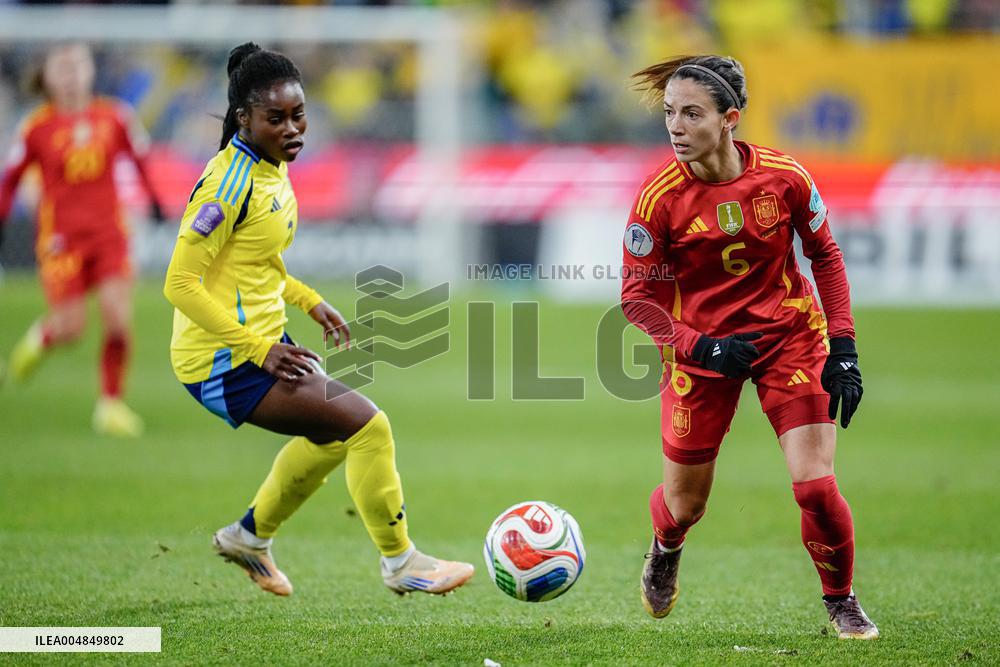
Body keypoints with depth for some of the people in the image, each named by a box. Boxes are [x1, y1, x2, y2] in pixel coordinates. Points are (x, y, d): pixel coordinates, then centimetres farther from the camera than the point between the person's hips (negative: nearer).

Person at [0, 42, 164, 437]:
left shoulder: (114, 117, 1)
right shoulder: (37, 128, -5)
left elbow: (139, 154, 16)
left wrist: (152, 198, 10)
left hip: (107, 234, 2)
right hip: (61, 237, -2)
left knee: (119, 320, -10)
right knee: (71, 327, -4)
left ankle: (111, 404, 4)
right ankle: (40, 339, 34)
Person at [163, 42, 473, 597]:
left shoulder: (273, 167, 6)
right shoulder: (231, 182, -22)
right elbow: (181, 284, -24)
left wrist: (309, 301, 11)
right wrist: (258, 350, -26)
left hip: (262, 340, 10)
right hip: (222, 360, -10)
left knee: (334, 434, 27)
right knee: (368, 426, -14)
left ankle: (250, 537, 41)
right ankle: (400, 563, 0)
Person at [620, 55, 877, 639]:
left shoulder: (784, 177, -13)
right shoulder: (661, 195, -17)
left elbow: (826, 255, 2)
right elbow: (638, 295, -8)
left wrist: (843, 348, -3)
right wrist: (699, 348, -22)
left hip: (790, 336, 0)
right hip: (701, 348, 0)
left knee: (815, 486, -13)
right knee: (684, 504, 8)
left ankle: (842, 601, 15)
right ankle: (665, 551, 47)